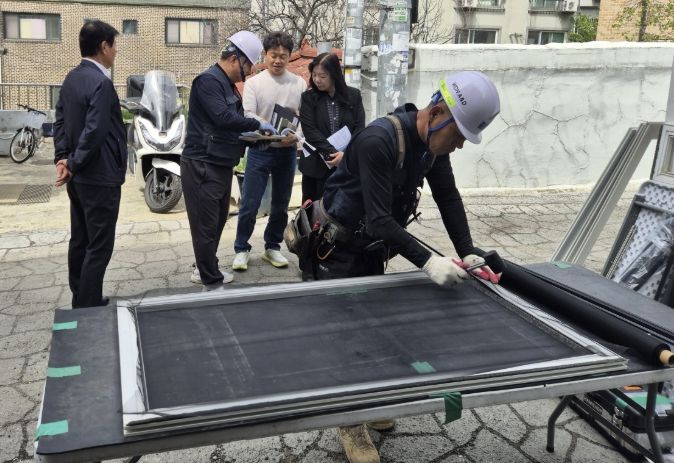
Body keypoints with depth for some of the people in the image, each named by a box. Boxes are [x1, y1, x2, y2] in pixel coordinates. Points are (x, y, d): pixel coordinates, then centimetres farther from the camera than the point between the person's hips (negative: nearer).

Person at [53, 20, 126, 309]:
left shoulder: (72, 78, 10)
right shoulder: (100, 83, -20)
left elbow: (60, 121, 10)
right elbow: (94, 132, -24)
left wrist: (62, 157, 2)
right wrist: (74, 165, -14)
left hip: (79, 176, 10)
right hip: (99, 177, -10)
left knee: (79, 239, 16)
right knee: (99, 246, -2)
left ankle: (80, 300, 28)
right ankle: (88, 310, 4)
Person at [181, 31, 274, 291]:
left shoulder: (228, 85, 17)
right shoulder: (208, 80, -15)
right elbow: (223, 118, -25)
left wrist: (255, 134, 2)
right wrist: (257, 125, -14)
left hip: (221, 165, 10)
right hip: (202, 165, -10)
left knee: (218, 221, 18)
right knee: (206, 226, -4)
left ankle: (204, 270, 32)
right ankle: (212, 284, 2)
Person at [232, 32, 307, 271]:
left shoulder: (299, 83, 4)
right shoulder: (254, 83, -3)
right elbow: (248, 115, -12)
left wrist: (295, 135, -18)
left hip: (287, 151, 3)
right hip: (260, 150, -2)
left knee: (281, 205, 13)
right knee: (249, 204, -1)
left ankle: (272, 247, 28)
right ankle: (241, 249, 14)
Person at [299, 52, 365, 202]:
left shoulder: (354, 95, 4)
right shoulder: (308, 97, 2)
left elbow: (359, 129, -1)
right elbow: (310, 131, -7)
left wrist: (346, 155, -17)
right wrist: (333, 154, -18)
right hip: (316, 166, 0)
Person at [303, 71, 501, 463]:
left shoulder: (433, 142, -7)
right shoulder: (378, 141, -33)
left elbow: (448, 197, 0)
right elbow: (379, 219, -36)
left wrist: (467, 252, -9)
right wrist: (428, 262, -42)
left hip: (373, 247, 8)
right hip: (337, 247, -8)